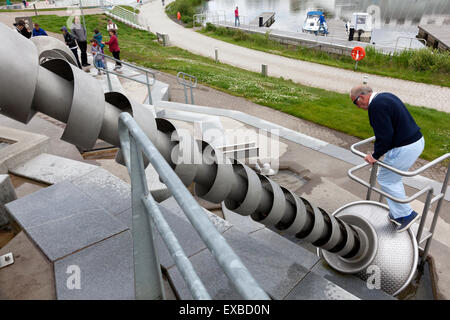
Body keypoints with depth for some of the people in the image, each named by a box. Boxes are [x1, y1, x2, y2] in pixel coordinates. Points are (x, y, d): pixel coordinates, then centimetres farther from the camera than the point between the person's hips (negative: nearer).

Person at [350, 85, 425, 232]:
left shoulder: (376, 105, -20)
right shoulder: (386, 96, 12)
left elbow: (385, 136, -23)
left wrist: (375, 155, -11)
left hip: (405, 148, -10)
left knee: (386, 180, 5)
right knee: (394, 178, 22)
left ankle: (407, 214, 17)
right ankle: (398, 213, 33)